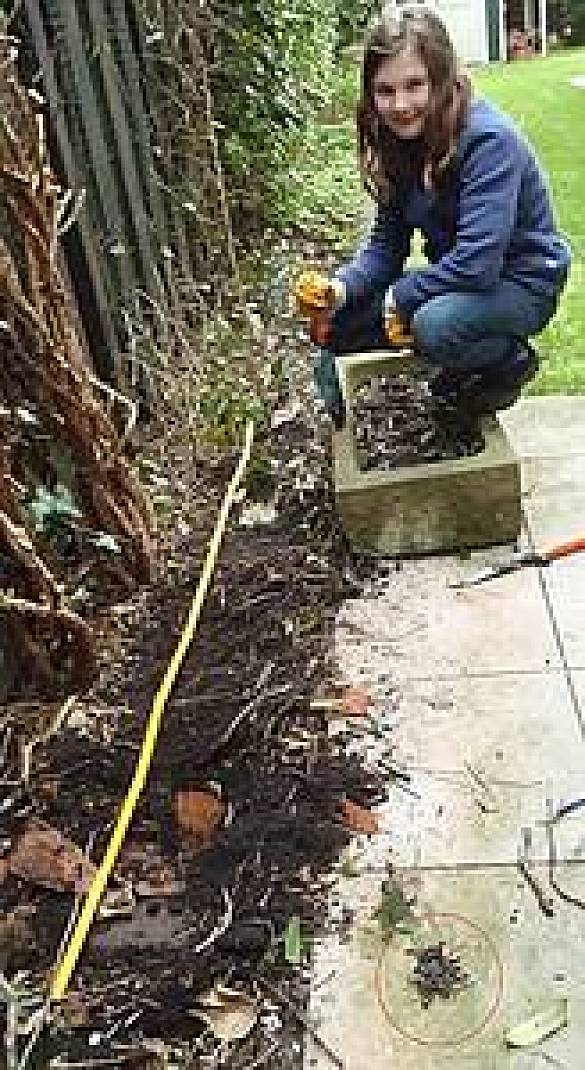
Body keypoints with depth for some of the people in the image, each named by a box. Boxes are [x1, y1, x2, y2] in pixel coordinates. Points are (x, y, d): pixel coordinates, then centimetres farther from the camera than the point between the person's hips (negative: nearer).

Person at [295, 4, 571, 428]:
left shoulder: (489, 140, -26)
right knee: (338, 323, -3)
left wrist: (398, 297, -21)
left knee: (434, 327, -37)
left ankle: (511, 361, -5)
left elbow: (477, 261, -33)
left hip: (520, 281, -7)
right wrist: (340, 289, -20)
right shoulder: (403, 143, -3)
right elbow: (386, 245, -1)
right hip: (458, 280, 7)